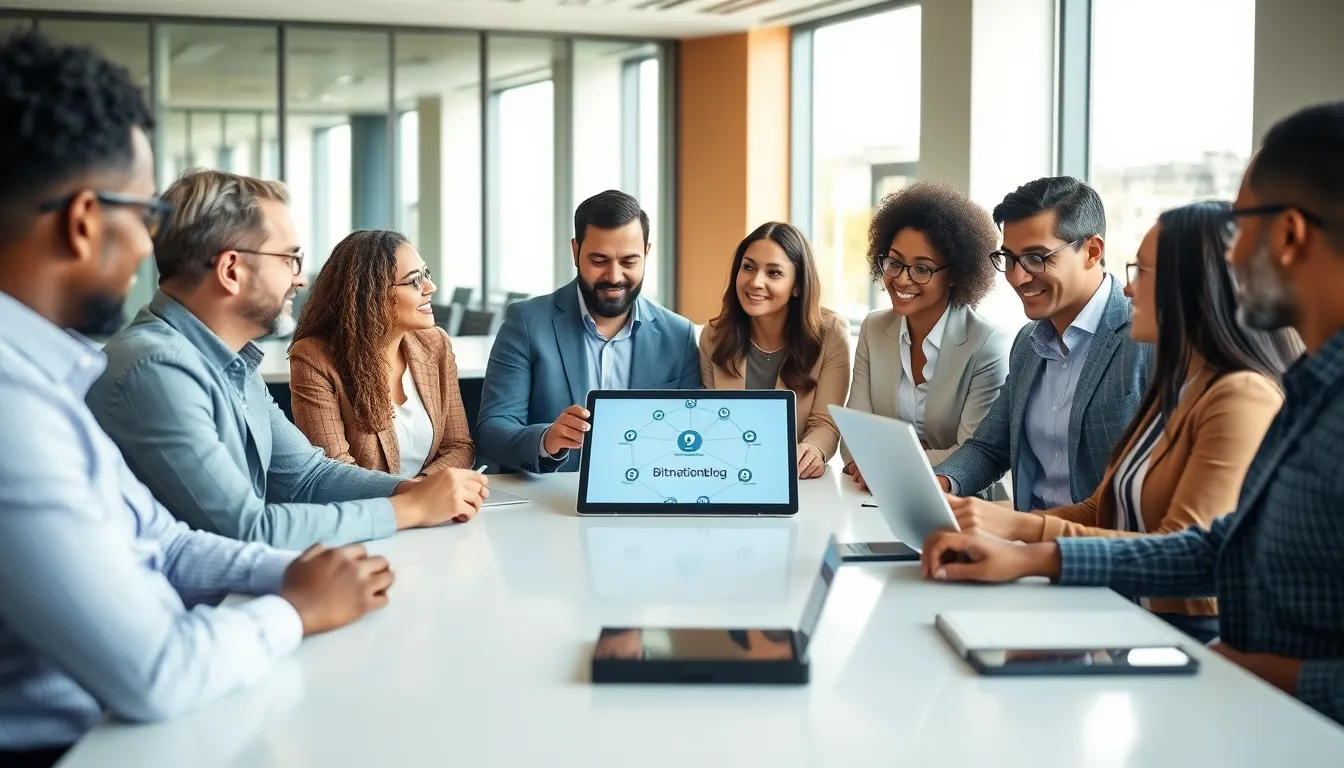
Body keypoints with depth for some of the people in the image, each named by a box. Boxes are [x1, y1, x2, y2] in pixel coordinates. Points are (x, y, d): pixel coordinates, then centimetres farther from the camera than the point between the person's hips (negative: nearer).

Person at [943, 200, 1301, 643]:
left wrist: (1024, 529, -22)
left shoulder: (1241, 398, -14)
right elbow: (1100, 511, 14)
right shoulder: (1174, 388, 16)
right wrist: (995, 521, -1)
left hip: (1192, 638, -8)